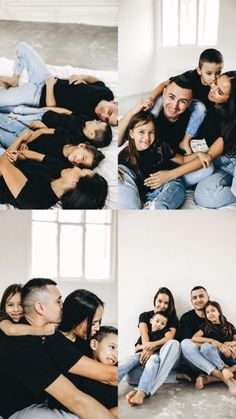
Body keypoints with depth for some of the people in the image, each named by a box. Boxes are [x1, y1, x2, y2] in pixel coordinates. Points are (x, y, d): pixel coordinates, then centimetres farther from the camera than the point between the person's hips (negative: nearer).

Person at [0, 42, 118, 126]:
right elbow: (97, 80, 6)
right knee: (22, 46, 8)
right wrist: (82, 77, -12)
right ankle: (14, 80, 28)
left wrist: (50, 85, -21)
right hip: (48, 79, 6)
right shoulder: (106, 92, -20)